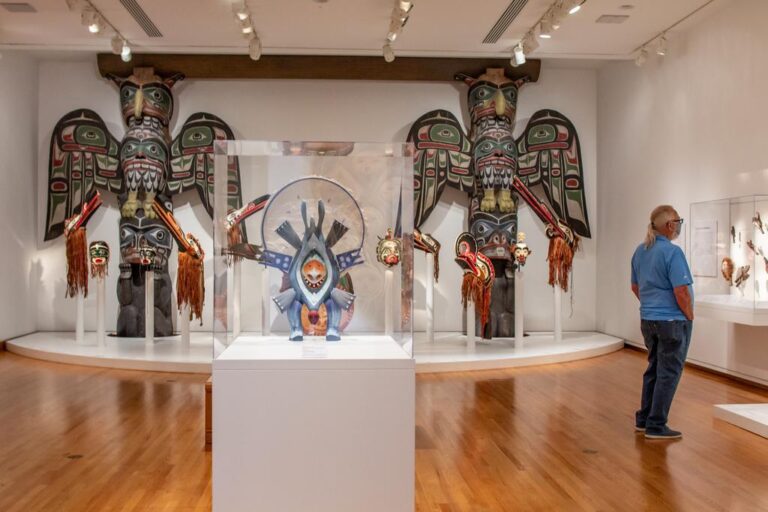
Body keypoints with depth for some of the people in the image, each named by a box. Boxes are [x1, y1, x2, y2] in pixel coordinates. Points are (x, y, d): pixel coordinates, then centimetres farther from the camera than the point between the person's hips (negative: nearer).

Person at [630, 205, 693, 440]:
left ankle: (644, 419, 25)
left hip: (647, 319, 8)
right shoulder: (672, 252, -18)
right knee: (668, 373, 1)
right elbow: (681, 291, -21)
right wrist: (689, 316, -8)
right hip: (672, 320, -8)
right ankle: (656, 426, 6)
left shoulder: (640, 251, 7)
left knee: (654, 368, 18)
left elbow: (636, 287, 16)